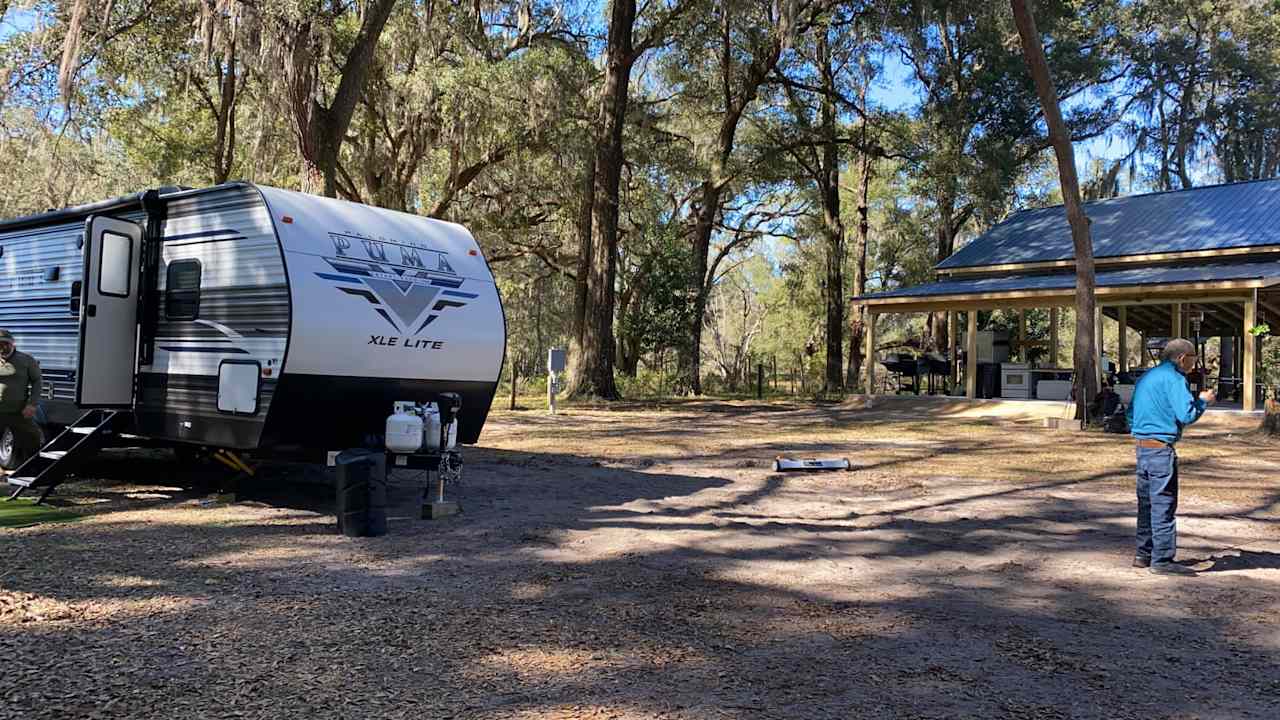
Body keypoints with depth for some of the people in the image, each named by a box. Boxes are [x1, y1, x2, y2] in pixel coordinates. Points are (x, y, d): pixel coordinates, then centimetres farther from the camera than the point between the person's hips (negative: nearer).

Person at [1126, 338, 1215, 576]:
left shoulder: (1146, 377, 16)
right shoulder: (1173, 378, -11)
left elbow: (1131, 414, 21)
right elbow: (1187, 415, -17)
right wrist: (1203, 401, -1)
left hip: (1141, 447, 9)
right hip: (1161, 449, -9)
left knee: (1146, 503, 15)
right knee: (1163, 505, -4)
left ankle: (1143, 555, 20)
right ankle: (1162, 560, -1)